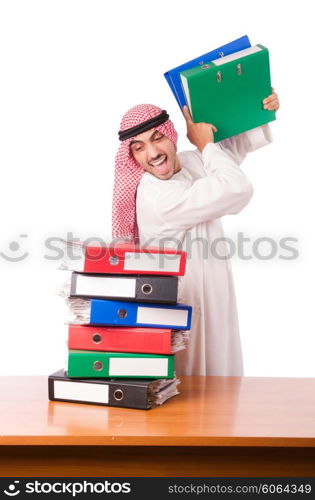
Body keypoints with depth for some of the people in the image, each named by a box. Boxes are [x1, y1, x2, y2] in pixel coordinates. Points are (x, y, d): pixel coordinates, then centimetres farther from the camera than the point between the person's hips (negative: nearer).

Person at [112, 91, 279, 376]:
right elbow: (238, 189, -31)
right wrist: (204, 144, -18)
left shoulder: (190, 162, 0)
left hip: (212, 301, 9)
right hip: (187, 311, -9)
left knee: (221, 387, 20)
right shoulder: (157, 198, -29)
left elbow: (233, 147, 19)